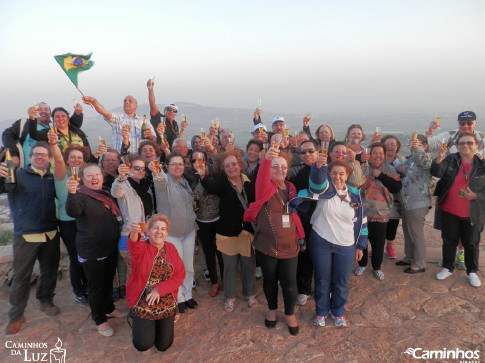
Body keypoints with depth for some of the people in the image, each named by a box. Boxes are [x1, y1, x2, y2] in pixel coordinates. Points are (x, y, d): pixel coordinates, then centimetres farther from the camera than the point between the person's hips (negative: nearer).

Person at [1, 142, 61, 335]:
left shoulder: (52, 179, 8)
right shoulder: (18, 176, -4)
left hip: (50, 235, 4)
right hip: (26, 236, -4)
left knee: (50, 271, 16)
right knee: (21, 276, 5)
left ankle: (46, 301, 37)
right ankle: (16, 315, 20)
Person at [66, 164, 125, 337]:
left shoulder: (107, 194, 7)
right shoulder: (81, 196, -17)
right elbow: (72, 212, -41)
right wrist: (72, 193, -57)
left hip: (111, 248, 7)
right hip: (92, 252, -7)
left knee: (108, 281, 22)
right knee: (96, 285, 7)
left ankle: (109, 308, 42)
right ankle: (100, 320, 25)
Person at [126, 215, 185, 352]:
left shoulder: (171, 249, -3)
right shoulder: (142, 248, -14)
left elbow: (180, 276, -6)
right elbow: (134, 246, -40)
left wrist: (159, 289, -19)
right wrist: (134, 233, -64)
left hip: (167, 301, 3)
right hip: (142, 302, -3)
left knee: (164, 345, 7)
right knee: (143, 345, -7)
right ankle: (137, 322, 25)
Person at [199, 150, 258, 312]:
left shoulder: (249, 182, -1)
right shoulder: (222, 181, -7)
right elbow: (211, 186, -30)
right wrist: (203, 176, -52)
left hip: (248, 231, 2)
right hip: (228, 232, -1)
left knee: (248, 264, 15)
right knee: (230, 266, 11)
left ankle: (249, 293, 37)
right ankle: (230, 297, 32)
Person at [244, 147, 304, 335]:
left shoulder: (291, 189, 6)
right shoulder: (265, 188, -9)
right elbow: (261, 180, -33)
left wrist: (299, 234, 8)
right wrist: (267, 158, -50)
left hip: (289, 246, 3)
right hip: (267, 246, -3)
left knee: (289, 283, 7)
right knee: (270, 280, 15)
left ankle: (290, 314, 33)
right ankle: (272, 309, 42)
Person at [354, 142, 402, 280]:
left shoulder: (390, 170, 0)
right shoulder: (362, 168, -4)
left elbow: (397, 188, -13)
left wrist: (380, 175, -19)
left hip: (380, 214, 0)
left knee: (378, 242, 10)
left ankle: (377, 267, 33)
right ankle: (362, 264, 37)